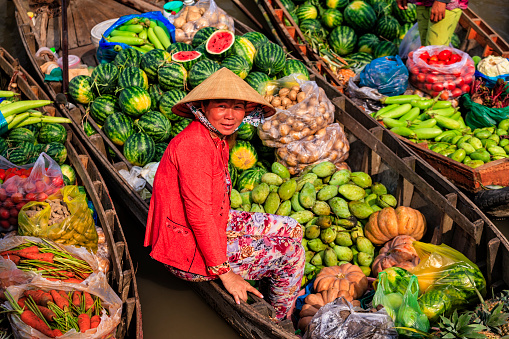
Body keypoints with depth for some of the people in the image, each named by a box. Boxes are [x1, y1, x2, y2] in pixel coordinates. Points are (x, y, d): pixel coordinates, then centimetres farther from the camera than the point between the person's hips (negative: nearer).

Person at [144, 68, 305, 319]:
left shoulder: (218, 138, 4)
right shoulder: (195, 146, -27)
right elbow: (199, 217, -27)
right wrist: (225, 274, -22)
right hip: (188, 252, -10)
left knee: (290, 229, 12)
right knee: (290, 251, -5)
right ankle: (281, 323, 22)